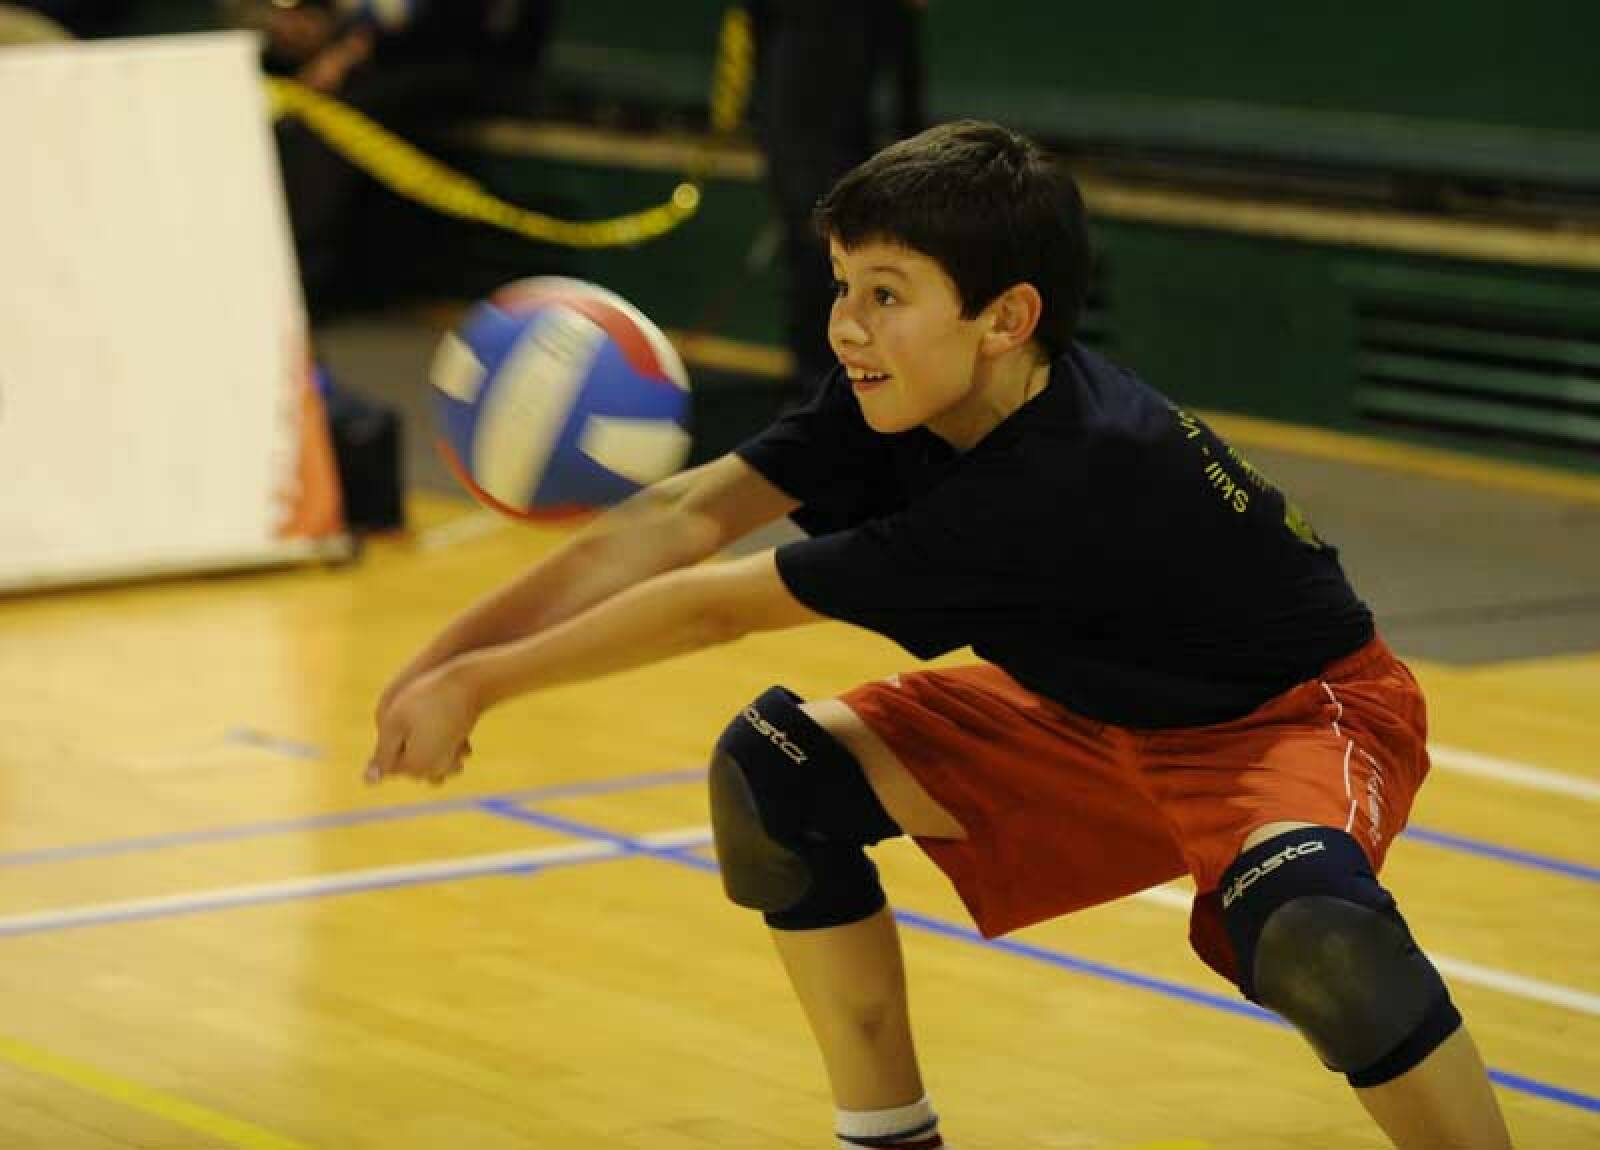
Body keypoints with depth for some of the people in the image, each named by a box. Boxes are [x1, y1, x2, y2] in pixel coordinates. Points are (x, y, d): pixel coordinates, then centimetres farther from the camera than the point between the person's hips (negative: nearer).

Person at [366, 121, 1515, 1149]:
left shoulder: (1069, 481, -37)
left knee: (1312, 932, -42)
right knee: (773, 768, -7)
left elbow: (720, 605, -32)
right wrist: (447, 657, -27)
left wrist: (480, 681, -27)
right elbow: (688, 519, -18)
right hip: (1101, 714, 8)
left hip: (1297, 713, -8)